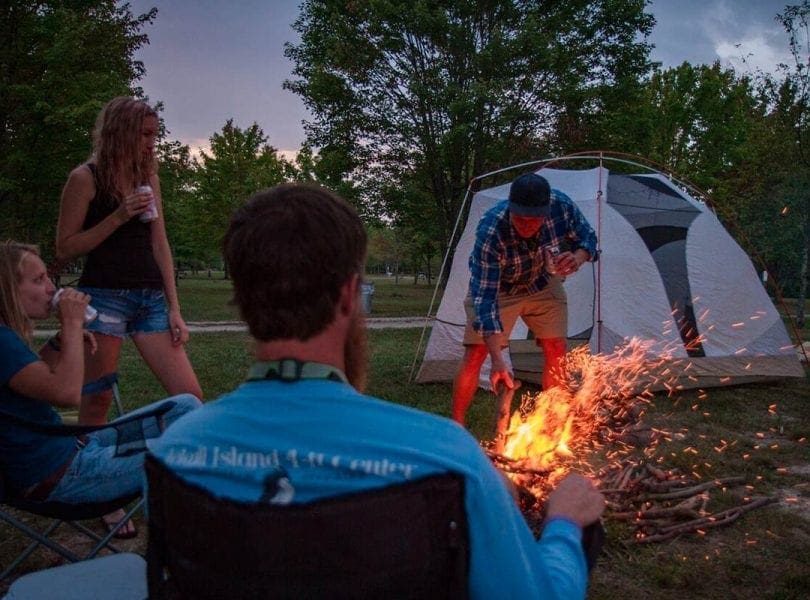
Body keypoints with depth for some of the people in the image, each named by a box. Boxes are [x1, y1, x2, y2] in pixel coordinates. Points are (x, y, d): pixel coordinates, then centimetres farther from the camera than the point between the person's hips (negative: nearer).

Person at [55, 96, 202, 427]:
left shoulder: (149, 178, 13)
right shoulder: (86, 178, -2)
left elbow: (159, 245, 11)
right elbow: (64, 249, -4)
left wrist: (174, 309, 6)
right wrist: (118, 217, -14)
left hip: (151, 299, 5)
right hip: (104, 296, -5)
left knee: (190, 396, -3)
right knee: (97, 403, 2)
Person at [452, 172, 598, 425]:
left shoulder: (561, 205, -30)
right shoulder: (489, 232, -41)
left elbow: (587, 237, -9)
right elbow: (485, 297, -40)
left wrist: (577, 258, -35)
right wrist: (497, 360, -44)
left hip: (542, 283, 4)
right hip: (497, 287, -3)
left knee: (557, 350, -5)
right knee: (475, 352, -12)